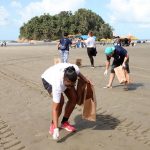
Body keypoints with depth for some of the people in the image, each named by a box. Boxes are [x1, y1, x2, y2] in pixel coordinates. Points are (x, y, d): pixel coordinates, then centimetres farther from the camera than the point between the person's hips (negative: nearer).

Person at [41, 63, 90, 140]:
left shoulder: (75, 69, -37)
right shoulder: (58, 85, -45)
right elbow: (55, 109, -42)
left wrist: (85, 79, -3)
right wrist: (56, 129, -44)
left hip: (60, 74, 5)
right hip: (48, 79, -5)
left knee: (74, 98, -8)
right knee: (60, 100, -27)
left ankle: (64, 122, 11)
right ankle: (53, 125, -4)